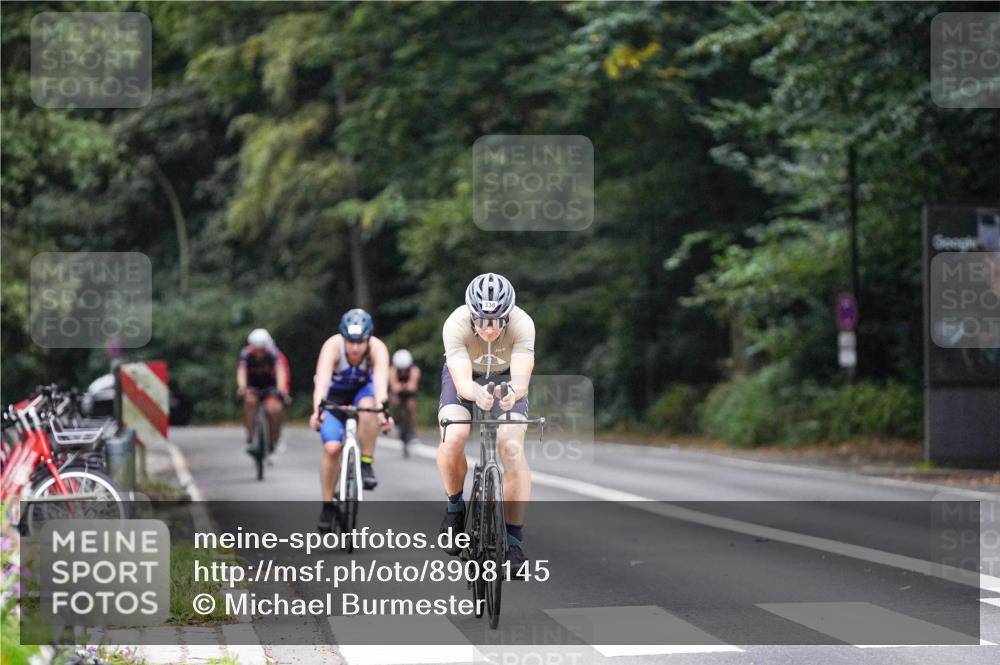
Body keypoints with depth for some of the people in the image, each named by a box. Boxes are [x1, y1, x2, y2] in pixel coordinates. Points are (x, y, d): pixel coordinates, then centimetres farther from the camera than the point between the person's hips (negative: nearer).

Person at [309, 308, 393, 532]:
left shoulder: (377, 348, -30)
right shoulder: (332, 347, -33)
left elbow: (380, 380, -45)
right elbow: (322, 380, -46)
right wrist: (317, 409, -63)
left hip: (362, 390, 1)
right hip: (335, 395, -1)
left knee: (368, 407, -35)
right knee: (332, 448, -17)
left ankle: (366, 464, -19)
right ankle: (327, 505, -1)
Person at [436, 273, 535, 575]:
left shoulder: (522, 324, -34)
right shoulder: (456, 324, -35)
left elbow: (521, 379, -41)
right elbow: (463, 383, -42)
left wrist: (512, 392, -65)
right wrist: (477, 393, -65)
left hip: (506, 378, 0)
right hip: (466, 377, 0)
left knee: (513, 450, -21)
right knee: (453, 438, -27)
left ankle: (514, 539, -10)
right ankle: (455, 506, 1)